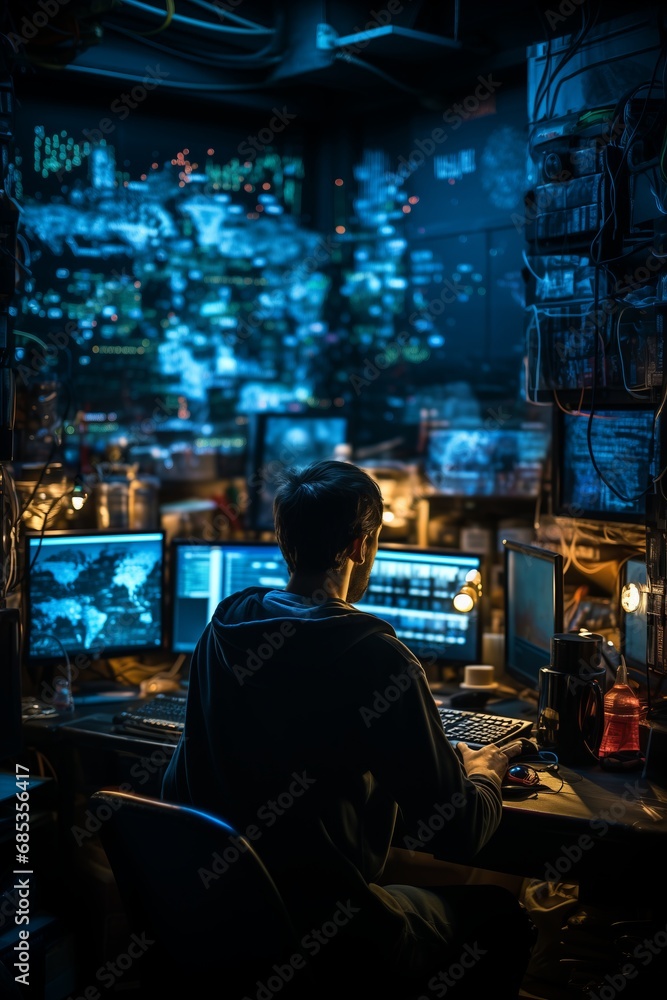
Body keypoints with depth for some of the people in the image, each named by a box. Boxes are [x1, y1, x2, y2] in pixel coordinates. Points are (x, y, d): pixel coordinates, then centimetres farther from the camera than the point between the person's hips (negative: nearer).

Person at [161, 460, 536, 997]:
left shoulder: (223, 628, -1)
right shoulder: (375, 656, -22)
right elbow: (456, 836, -16)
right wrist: (485, 774, 8)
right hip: (327, 939, -7)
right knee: (502, 914, 16)